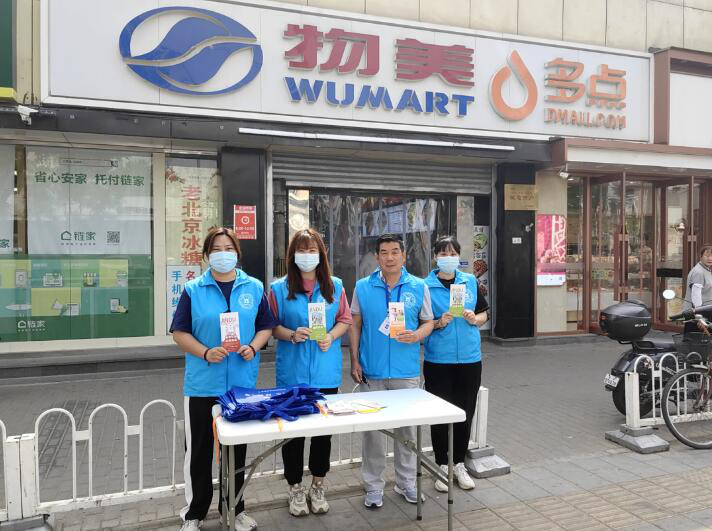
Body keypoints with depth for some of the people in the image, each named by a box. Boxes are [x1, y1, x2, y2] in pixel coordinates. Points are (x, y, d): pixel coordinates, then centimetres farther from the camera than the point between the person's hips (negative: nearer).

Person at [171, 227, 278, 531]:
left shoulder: (254, 288, 4)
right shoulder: (193, 290, -2)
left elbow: (265, 327, 8)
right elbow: (180, 332, -2)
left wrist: (253, 348, -11)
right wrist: (205, 353, -17)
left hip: (242, 383, 2)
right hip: (202, 385, -1)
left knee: (237, 449, 14)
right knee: (199, 450, 8)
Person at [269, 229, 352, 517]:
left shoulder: (334, 286, 4)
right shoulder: (279, 288, -2)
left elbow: (345, 320, 7)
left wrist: (331, 336, -11)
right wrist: (291, 335, -19)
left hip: (326, 373, 2)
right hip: (292, 373, -2)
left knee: (323, 429, 12)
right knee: (292, 429, 7)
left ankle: (317, 487, 31)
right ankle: (295, 489, 26)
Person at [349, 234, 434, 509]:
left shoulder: (419, 287, 1)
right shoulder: (363, 287, 1)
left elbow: (428, 322, 7)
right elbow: (355, 325, 6)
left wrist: (416, 335, -15)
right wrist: (354, 360, 0)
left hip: (406, 372, 1)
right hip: (371, 371, 0)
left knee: (407, 427, 11)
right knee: (372, 428, 7)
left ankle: (406, 482, 29)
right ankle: (373, 485, 22)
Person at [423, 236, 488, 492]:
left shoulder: (471, 282, 7)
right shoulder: (426, 286, -4)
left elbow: (484, 314, 14)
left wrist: (475, 319, -7)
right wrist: (438, 323, -18)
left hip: (469, 358, 3)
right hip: (438, 360, -3)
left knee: (465, 414, 11)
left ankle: (459, 464, 28)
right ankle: (442, 466, 21)